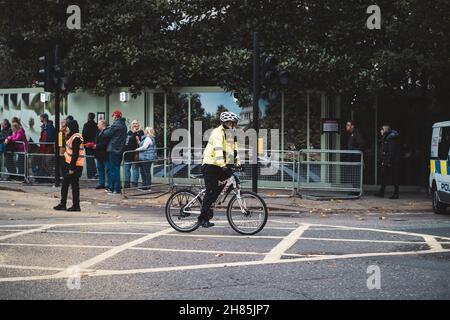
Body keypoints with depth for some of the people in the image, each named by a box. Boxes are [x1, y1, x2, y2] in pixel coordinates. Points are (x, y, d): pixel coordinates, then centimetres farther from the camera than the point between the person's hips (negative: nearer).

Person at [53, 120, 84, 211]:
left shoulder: (76, 138, -17)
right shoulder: (72, 137, 14)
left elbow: (75, 154, -21)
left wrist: (72, 168, -22)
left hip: (75, 166, -10)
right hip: (69, 164, 10)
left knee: (74, 185, -4)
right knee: (65, 184, 14)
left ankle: (76, 206, 2)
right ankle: (63, 204, 21)